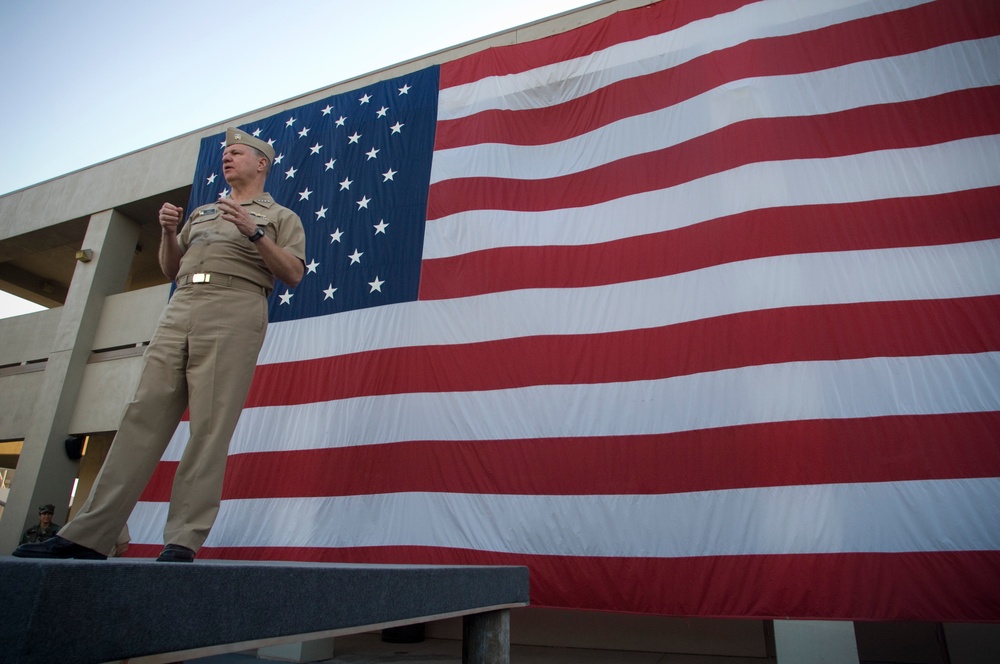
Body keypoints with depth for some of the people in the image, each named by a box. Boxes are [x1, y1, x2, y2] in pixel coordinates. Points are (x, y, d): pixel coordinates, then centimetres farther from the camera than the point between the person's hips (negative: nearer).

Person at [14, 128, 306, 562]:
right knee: (144, 415, -3)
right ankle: (88, 534, -3)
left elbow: (293, 274, 1)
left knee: (210, 426, -13)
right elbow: (170, 269, 30)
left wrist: (253, 233, -9)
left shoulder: (280, 217, 16)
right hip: (179, 309, 6)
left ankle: (183, 540, -12)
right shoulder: (202, 213, 32)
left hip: (234, 310, -5)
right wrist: (168, 232, 12)